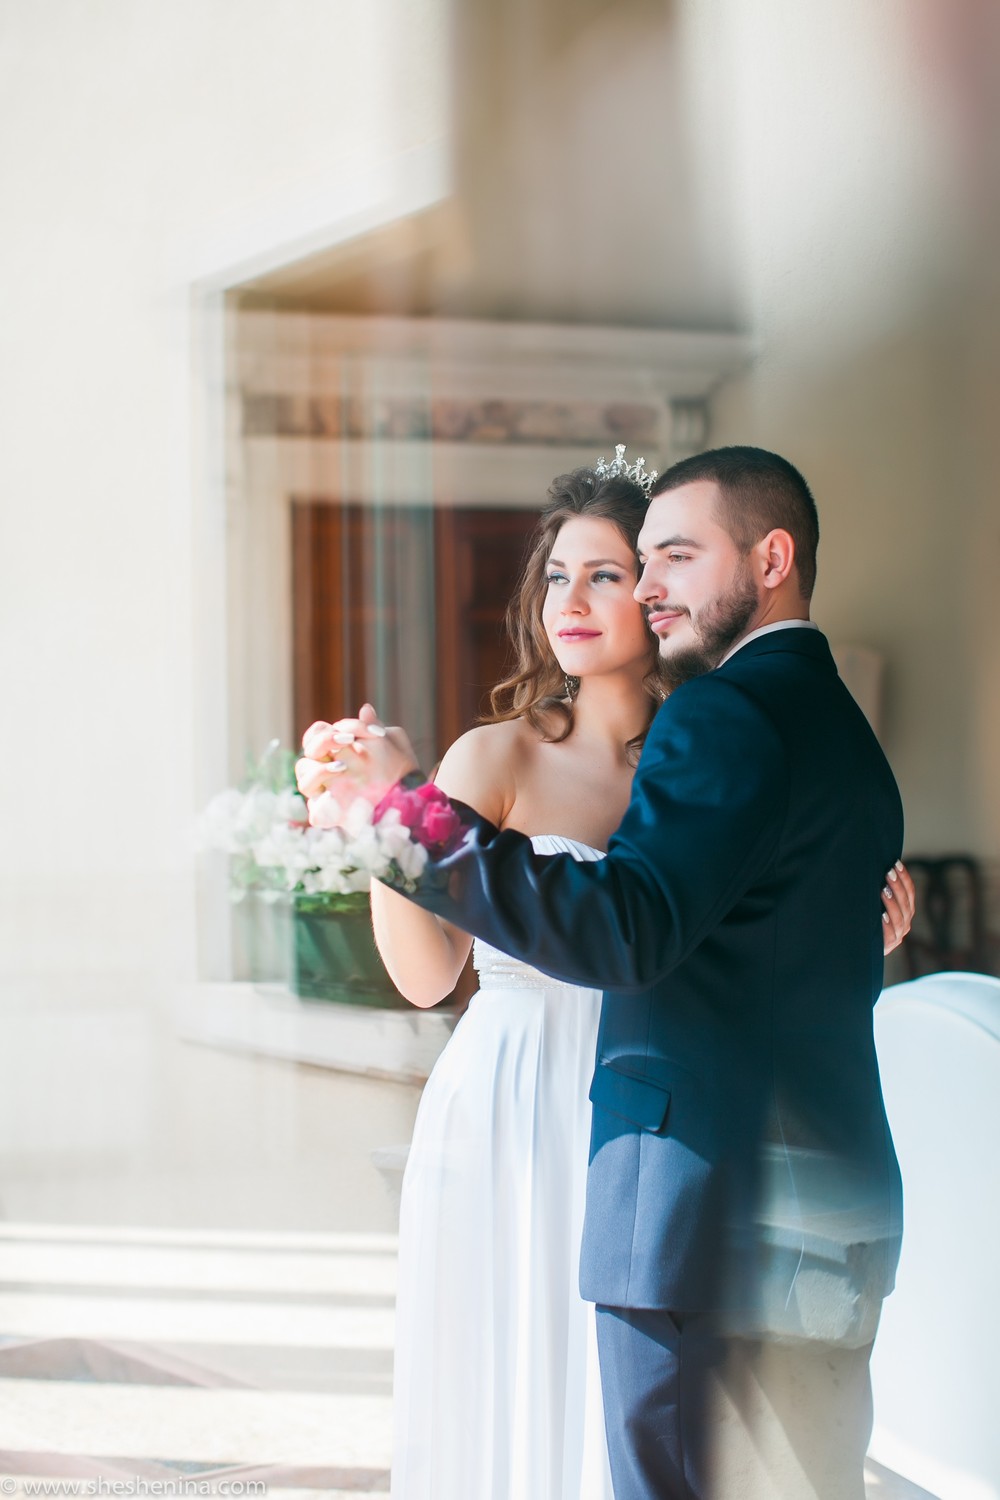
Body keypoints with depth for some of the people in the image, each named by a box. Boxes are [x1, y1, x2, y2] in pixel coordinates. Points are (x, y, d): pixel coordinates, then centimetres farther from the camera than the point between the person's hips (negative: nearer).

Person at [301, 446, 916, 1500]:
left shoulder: (723, 716, -12)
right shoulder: (840, 726, 19)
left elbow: (624, 930, -25)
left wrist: (416, 810, -25)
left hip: (719, 1215, -10)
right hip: (836, 1218, 10)